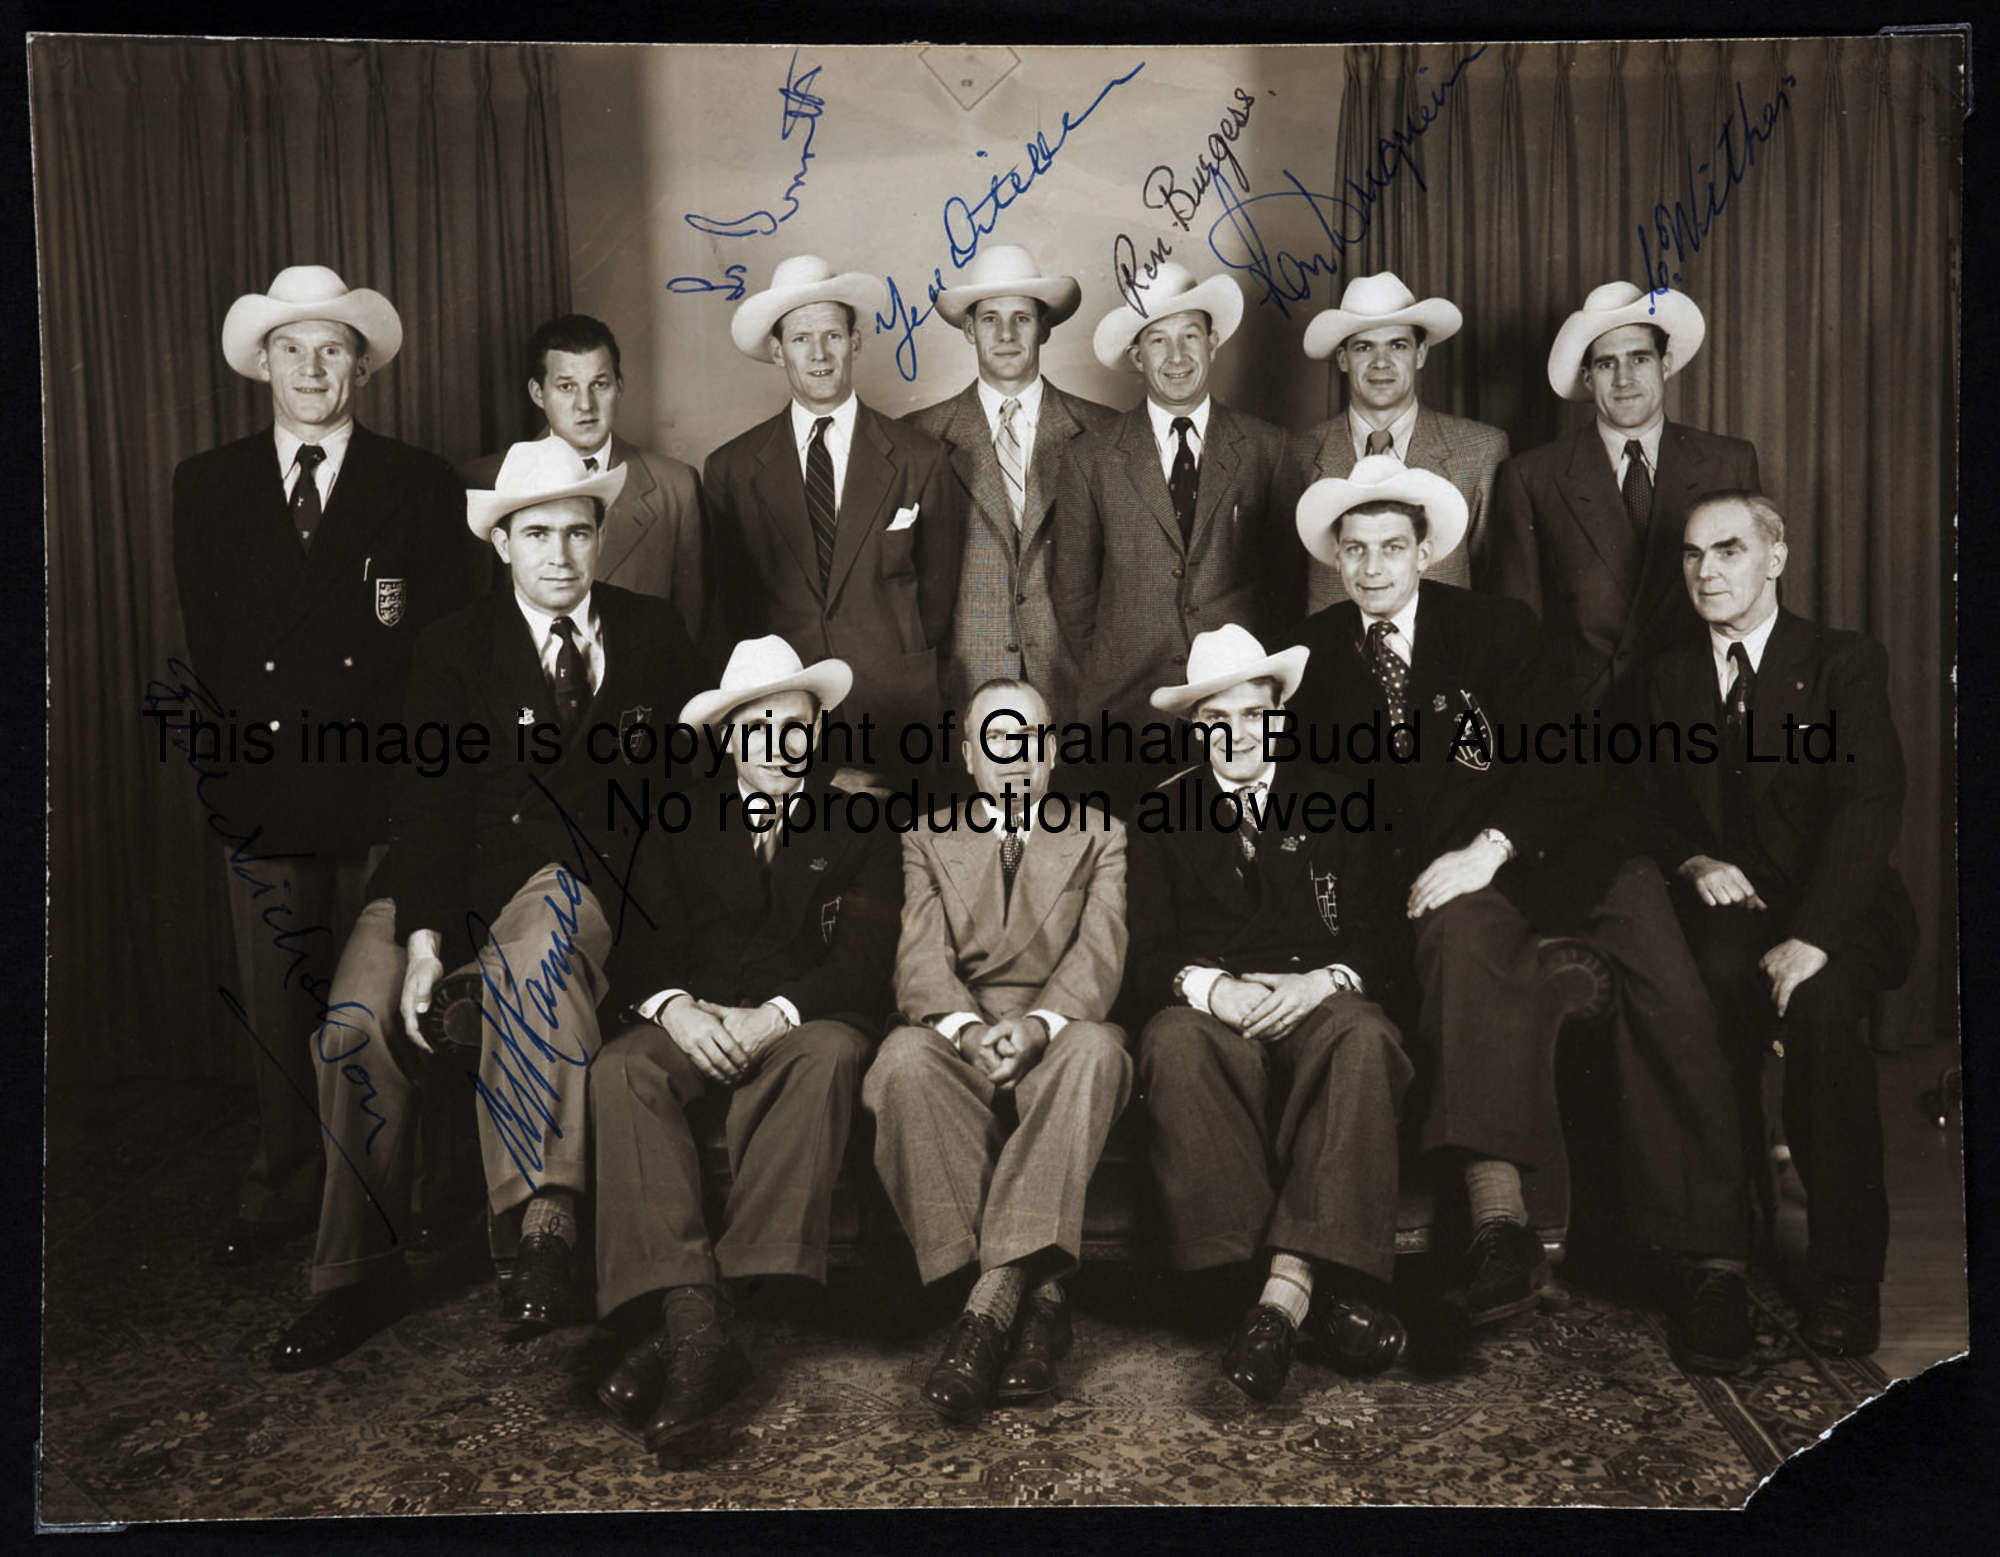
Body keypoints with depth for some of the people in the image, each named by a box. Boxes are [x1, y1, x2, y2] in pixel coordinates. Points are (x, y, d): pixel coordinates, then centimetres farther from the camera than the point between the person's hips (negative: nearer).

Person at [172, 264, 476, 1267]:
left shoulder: (420, 484, 6)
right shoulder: (207, 486, 12)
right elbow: (207, 640, 10)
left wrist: (376, 728, -9)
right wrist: (249, 735, -1)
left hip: (383, 782, -2)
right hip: (263, 789, 2)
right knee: (277, 1000, 7)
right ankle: (282, 1195, 19)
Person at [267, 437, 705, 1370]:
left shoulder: (652, 635, 14)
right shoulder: (454, 649, 10)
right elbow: (430, 805, -2)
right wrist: (424, 939, -15)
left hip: (595, 875, -1)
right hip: (453, 886, 2)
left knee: (535, 946, -37)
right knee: (355, 1018, -24)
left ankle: (546, 1224, -32)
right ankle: (362, 1271, -7)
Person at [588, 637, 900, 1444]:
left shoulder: (860, 826, 14)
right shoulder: (683, 822, 19)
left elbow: (864, 957, 1)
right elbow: (640, 940, 9)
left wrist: (776, 1015, -17)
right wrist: (674, 1005, -15)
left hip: (809, 1023, -1)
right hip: (698, 1024, 2)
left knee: (827, 1058, -37)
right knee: (621, 1069, -31)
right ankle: (691, 1317, -42)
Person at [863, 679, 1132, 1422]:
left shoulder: (1100, 835, 17)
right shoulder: (927, 841, 19)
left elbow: (1099, 952, 0)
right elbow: (921, 959, 3)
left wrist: (1040, 1024, -22)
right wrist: (968, 1028, -20)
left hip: (1057, 1036, -1)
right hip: (958, 1038, 1)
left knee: (1094, 1050, -37)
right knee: (905, 1059, -35)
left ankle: (992, 1299, -40)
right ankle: (1038, 1292, -32)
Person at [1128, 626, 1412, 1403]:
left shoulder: (1334, 801, 18)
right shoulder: (1164, 813, 17)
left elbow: (1383, 934, 9)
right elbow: (1148, 953, 8)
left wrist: (1326, 980, -13)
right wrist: (1210, 987, -15)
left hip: (1319, 1007, 0)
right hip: (1212, 1012, 0)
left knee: (1364, 1039, -36)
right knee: (1175, 1042, -36)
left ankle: (1286, 1286, -41)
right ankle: (1318, 1289, -40)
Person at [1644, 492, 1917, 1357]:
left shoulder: (1845, 662, 3)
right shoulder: (1669, 675, 15)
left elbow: (1869, 807, -10)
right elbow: (1653, 805, 13)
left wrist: (1811, 936, -24)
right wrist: (1693, 862, -11)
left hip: (1835, 912, -2)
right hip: (1727, 905, 2)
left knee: (1819, 1006, -34)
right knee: (1709, 983, -34)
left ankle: (1847, 1278, -21)